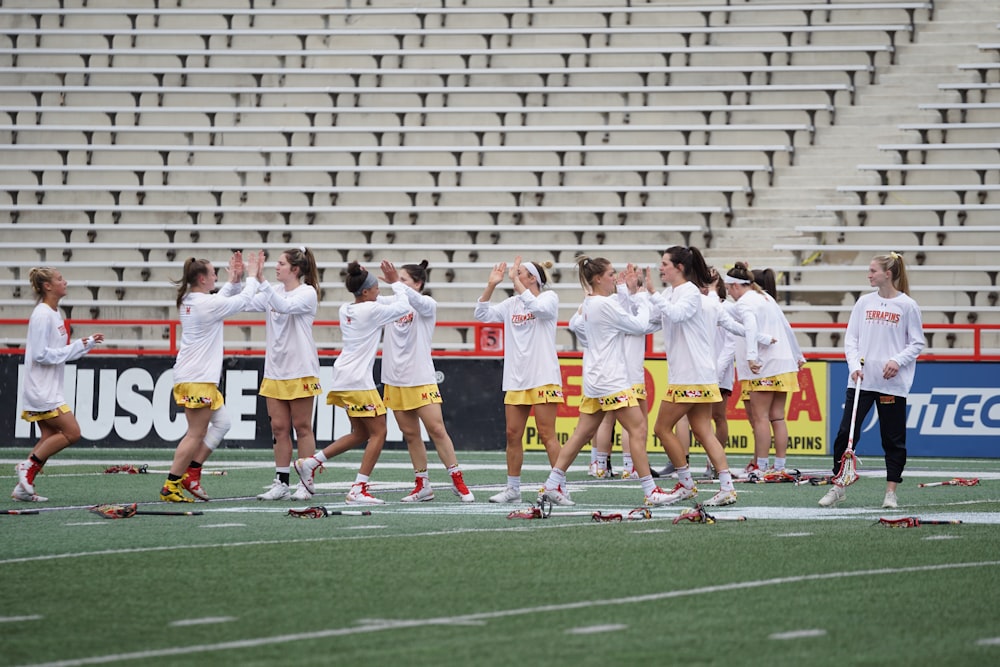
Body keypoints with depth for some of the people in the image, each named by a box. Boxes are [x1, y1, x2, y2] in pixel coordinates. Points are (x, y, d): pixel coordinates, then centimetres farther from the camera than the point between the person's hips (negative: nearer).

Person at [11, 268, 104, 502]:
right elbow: (41, 354, -21)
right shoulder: (42, 316, -16)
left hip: (49, 390, 10)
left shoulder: (54, 314, 13)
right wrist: (75, 348, -17)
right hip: (41, 390, -10)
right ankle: (28, 466, -5)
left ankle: (23, 487, 8)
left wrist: (89, 342, 13)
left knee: (49, 438, 8)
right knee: (71, 432, -10)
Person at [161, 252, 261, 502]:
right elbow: (242, 301, -8)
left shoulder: (189, 301, 10)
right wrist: (252, 277, 7)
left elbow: (224, 299, 25)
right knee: (196, 434, -5)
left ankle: (191, 472, 13)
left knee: (222, 423, 15)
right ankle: (170, 486, -3)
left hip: (201, 378, 10)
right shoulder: (206, 304, -17)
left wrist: (234, 280, 12)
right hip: (197, 380, -10)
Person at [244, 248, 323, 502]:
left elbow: (285, 306, -27)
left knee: (302, 427, 1)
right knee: (279, 428, 6)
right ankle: (281, 484, 10)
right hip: (274, 371, 6)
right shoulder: (274, 291, 9)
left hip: (300, 371, -6)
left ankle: (306, 485, 5)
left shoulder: (308, 293, -10)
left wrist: (262, 282, -34)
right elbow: (246, 304, 4)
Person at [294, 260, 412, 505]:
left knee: (360, 434, 18)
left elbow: (386, 304, 26)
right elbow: (403, 307, -3)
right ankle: (358, 489, -6)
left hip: (343, 379, 9)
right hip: (359, 381, -9)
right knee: (378, 432, -1)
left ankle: (310, 462, 15)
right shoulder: (371, 310, -14)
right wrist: (396, 283, 7)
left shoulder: (346, 310, 11)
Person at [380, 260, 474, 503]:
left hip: (421, 380, -5)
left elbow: (418, 302, -26)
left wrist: (396, 284, -41)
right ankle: (422, 485, 13)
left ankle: (458, 482, -3)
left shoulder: (427, 305, -6)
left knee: (437, 430, -9)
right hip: (395, 381, 5)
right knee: (410, 434, 7)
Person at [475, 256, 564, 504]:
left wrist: (516, 280, -19)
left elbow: (537, 307, -23)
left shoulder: (549, 297, -2)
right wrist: (491, 285, -1)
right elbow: (482, 314, 9)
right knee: (513, 435, 6)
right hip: (515, 379, 6)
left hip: (543, 378, -6)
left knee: (547, 434, -8)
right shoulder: (511, 304, 13)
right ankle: (513, 488, 13)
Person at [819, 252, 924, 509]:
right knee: (845, 433, -2)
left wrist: (898, 361, -14)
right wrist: (854, 365, -7)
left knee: (894, 439, 2)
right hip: (861, 380, 3)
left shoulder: (907, 306, -2)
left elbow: (917, 343, 1)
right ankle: (838, 486, 7)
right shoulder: (864, 302, 8)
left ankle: (891, 492, 11)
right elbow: (851, 338, 8)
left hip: (892, 382, -3)